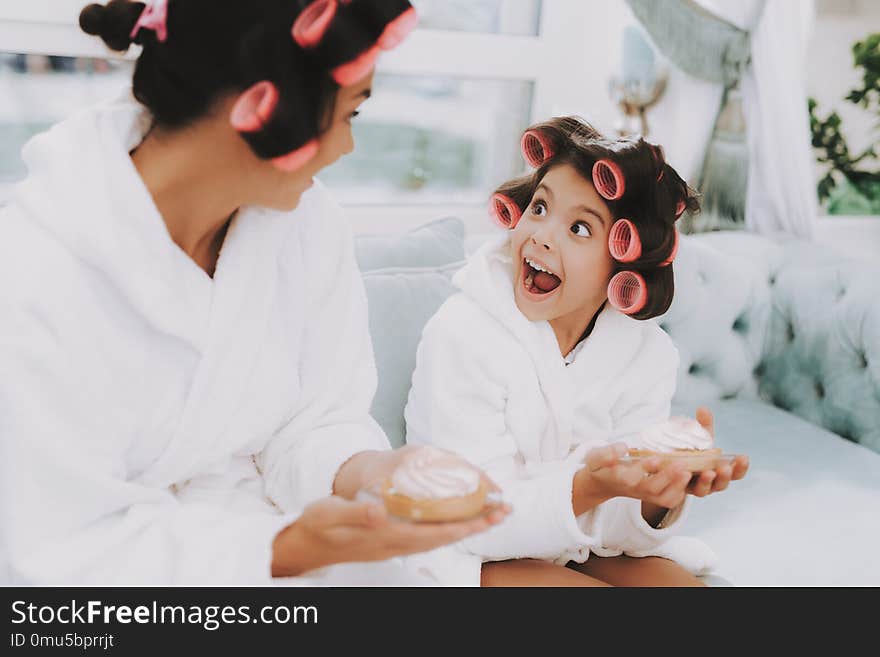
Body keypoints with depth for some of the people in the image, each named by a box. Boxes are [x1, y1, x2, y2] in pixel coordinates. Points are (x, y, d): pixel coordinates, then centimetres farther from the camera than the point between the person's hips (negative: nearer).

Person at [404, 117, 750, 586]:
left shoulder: (648, 353, -8)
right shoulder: (463, 336, -21)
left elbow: (615, 530, -10)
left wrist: (659, 497, -32)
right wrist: (589, 487, -39)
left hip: (584, 547, 4)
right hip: (475, 557, -3)